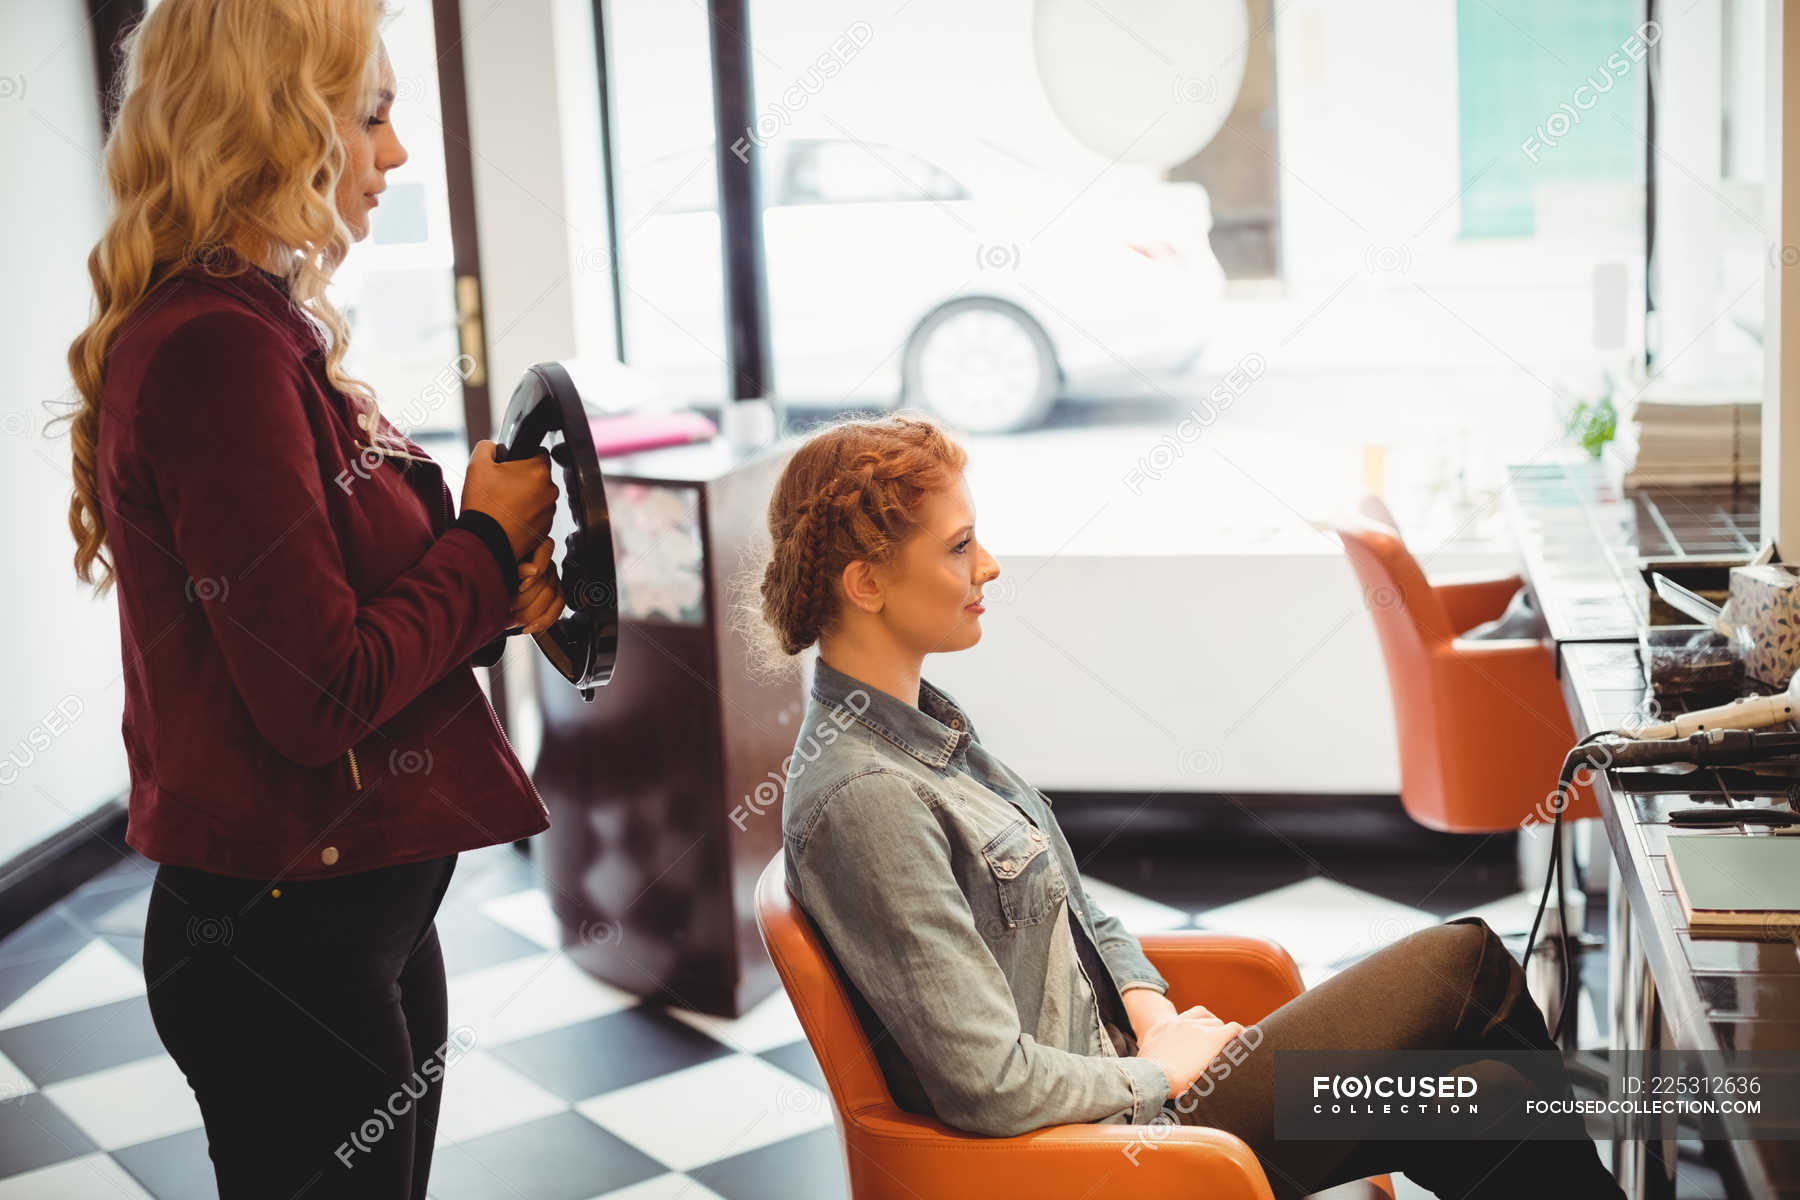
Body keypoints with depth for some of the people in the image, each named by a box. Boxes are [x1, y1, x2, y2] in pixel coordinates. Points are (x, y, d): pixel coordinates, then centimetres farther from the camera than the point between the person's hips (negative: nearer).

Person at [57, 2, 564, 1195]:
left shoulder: (256, 330, 9)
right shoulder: (217, 350, -22)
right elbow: (322, 700, -24)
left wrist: (488, 595, -3)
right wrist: (487, 545, -11)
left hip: (362, 911, 9)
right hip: (291, 946, -9)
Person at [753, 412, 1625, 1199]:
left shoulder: (916, 720, 5)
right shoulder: (862, 800, -26)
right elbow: (989, 1087, -27)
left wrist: (1149, 1009, 0)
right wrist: (1159, 1073, -12)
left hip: (1114, 1076, 9)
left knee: (1494, 1102, 4)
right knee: (1467, 963, -1)